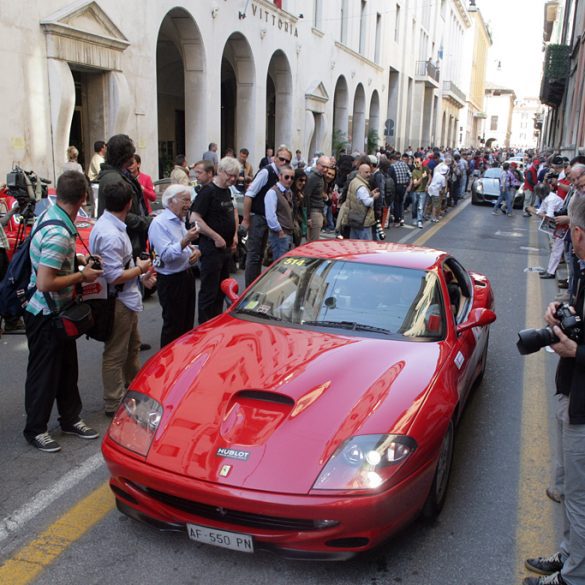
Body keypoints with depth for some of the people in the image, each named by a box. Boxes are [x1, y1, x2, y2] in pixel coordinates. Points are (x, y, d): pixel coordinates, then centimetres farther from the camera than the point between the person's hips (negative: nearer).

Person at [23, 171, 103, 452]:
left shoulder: (51, 215, 1)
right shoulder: (58, 234, -29)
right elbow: (45, 283, -30)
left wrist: (80, 261, 11)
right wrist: (81, 276, -19)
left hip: (59, 311, 9)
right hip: (45, 314, -9)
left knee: (67, 367, 19)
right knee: (44, 373, 5)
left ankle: (70, 418, 33)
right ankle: (35, 429, 22)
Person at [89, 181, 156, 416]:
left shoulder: (111, 225, 5)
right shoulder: (110, 235, -27)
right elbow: (115, 276, -27)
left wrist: (141, 275, 2)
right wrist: (141, 268, -13)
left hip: (127, 299, 11)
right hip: (117, 302, -11)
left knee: (132, 346, 25)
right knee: (116, 354, 3)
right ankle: (114, 404, 17)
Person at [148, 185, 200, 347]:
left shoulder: (180, 221, 12)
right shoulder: (159, 223, -16)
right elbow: (166, 255, -23)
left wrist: (195, 251, 0)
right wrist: (185, 241, -35)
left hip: (186, 275, 9)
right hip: (171, 280, -9)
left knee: (188, 322, 18)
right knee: (173, 326, 0)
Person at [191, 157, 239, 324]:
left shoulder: (227, 191, 11)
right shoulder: (208, 191, -15)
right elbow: (196, 219, -21)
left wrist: (235, 235, 13)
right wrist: (216, 238, -20)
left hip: (227, 247, 9)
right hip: (211, 247, -9)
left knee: (222, 289, 18)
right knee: (209, 291, -2)